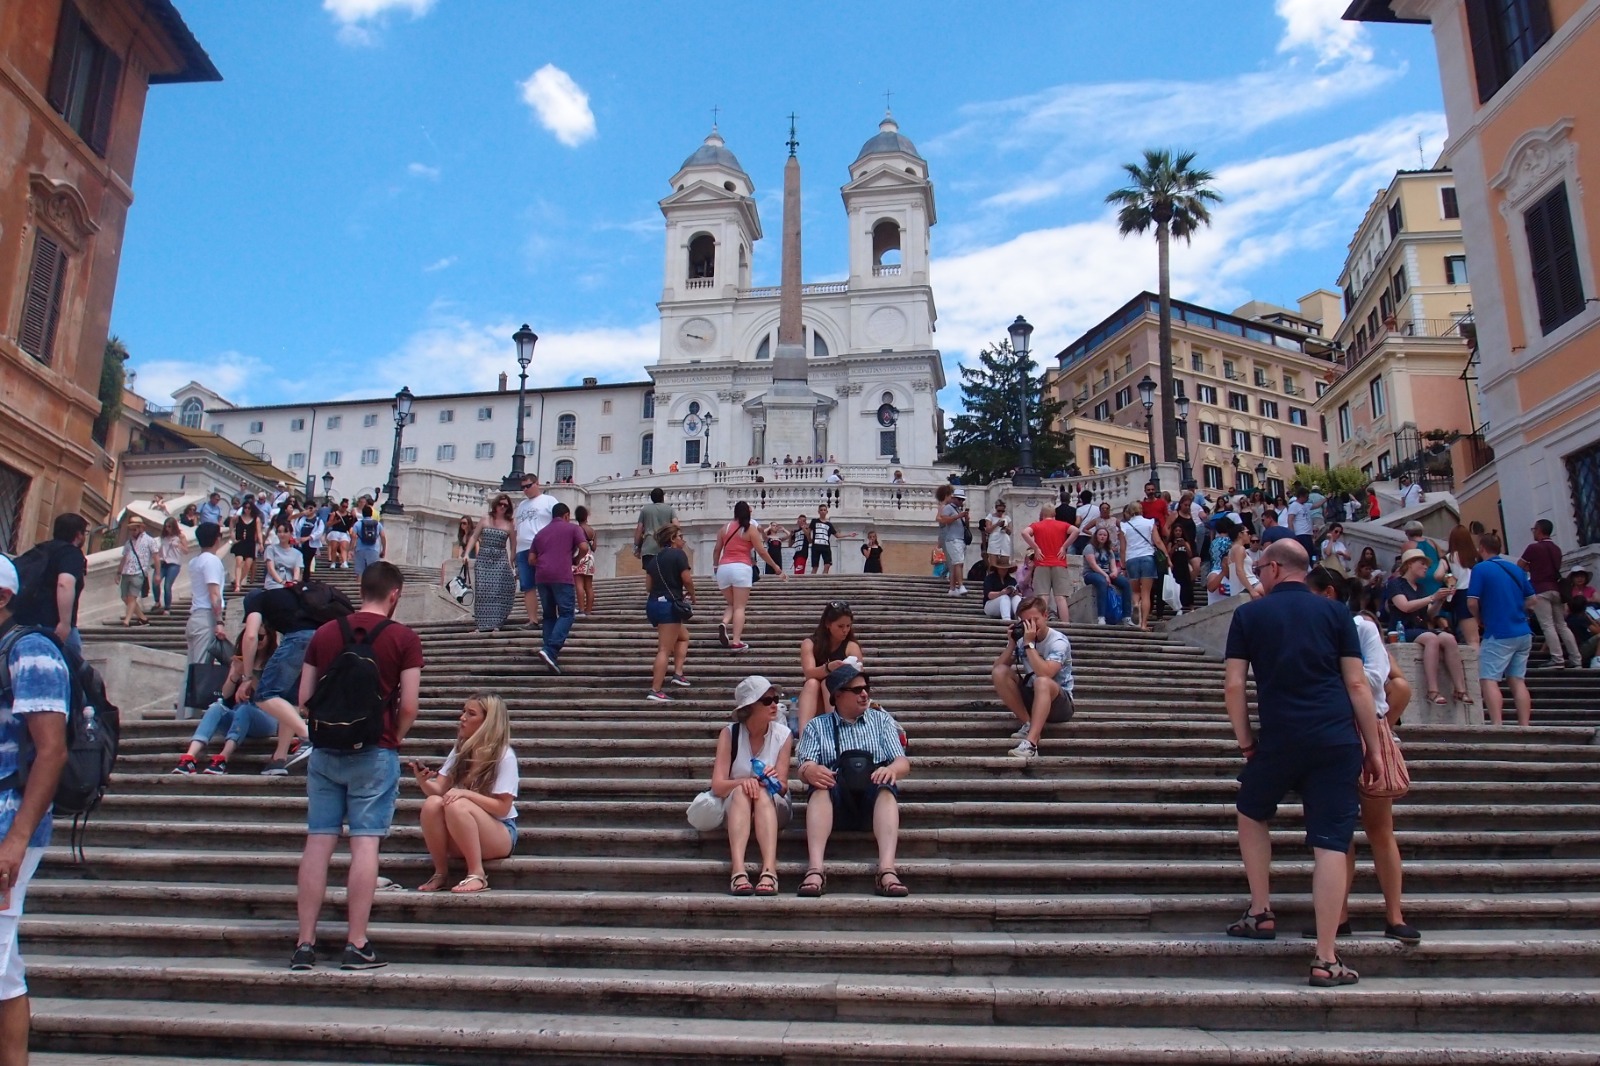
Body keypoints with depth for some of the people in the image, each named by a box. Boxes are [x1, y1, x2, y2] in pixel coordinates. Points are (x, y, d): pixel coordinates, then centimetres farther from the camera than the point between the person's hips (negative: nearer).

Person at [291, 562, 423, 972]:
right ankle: (357, 945, 1)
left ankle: (305, 943, 9)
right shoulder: (403, 639, -4)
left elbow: (304, 697, 7)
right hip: (375, 753, -3)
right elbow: (409, 707, -7)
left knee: (318, 842, 6)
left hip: (325, 751, 4)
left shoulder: (324, 634, 7)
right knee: (365, 843, -1)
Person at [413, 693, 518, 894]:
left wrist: (466, 793, -25)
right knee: (432, 803, -24)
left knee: (457, 805, -33)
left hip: (500, 835, -5)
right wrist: (422, 781, -23)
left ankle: (477, 875, -24)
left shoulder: (504, 756, -12)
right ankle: (440, 873, -12)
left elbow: (502, 808, -15)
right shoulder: (459, 751, 7)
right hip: (462, 838, 5)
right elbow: (438, 790, -1)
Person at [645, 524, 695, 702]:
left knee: (683, 636, 26)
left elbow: (649, 585, 16)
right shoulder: (679, 554, -5)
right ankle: (656, 691, -12)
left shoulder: (655, 557, 16)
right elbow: (687, 579, -12)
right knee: (665, 650, -8)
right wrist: (692, 595, 8)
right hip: (668, 605, -8)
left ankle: (678, 673, 17)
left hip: (653, 604, 8)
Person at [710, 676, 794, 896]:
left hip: (773, 807, 0)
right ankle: (738, 870, -51)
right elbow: (717, 785, -14)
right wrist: (743, 782, -34)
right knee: (741, 792, -34)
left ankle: (769, 870, -52)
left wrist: (775, 782, -31)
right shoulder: (729, 734, -7)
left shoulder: (783, 734, -5)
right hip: (735, 806, 0)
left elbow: (783, 786, -8)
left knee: (763, 793, -34)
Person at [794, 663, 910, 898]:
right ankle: (815, 869, -45)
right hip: (835, 803, 0)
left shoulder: (881, 720, 20)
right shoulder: (817, 726, 18)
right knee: (820, 785, -32)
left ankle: (887, 870, -48)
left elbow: (903, 763, 10)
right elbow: (805, 768, 4)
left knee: (886, 788, -32)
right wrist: (810, 771, -23)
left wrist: (891, 769, -16)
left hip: (874, 799, 1)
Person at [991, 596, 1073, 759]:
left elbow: (1045, 674, -34)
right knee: (999, 673, -17)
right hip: (1032, 697, 5)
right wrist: (1012, 643, -15)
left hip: (1059, 702, -5)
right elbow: (996, 669, -5)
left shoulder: (1059, 641, -16)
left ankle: (1031, 743, -48)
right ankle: (1028, 724, -14)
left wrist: (1029, 644, -29)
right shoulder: (1021, 638, 0)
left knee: (1042, 682, -39)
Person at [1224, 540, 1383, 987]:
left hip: (1280, 741, -1)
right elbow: (1357, 684, 4)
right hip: (1338, 741, 1)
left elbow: (1234, 686, -1)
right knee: (1331, 844, 1)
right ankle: (1326, 959, 2)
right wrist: (1373, 748, 9)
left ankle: (1261, 912, 25)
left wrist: (1246, 743, 9)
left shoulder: (1249, 614, 5)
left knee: (1251, 814, 25)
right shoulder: (1335, 612, 8)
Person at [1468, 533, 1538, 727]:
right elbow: (1533, 599, 16)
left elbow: (1472, 603, -13)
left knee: (1488, 680, -7)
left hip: (1498, 634, -7)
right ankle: (1525, 727, 6)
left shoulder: (1481, 569, -8)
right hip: (1523, 633, 7)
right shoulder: (1516, 569, 12)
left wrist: (1481, 621, 4)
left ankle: (1497, 726, -17)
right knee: (1518, 680, 9)